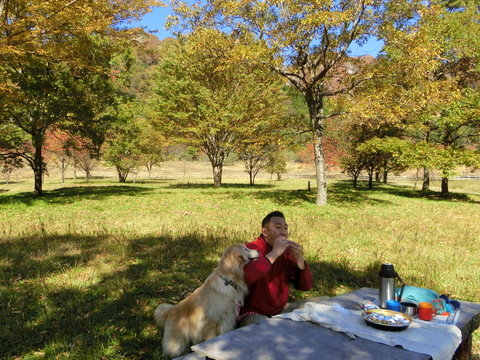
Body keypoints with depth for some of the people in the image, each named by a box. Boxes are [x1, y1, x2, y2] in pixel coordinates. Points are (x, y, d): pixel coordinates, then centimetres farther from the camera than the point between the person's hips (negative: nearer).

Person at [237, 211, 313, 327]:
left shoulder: (287, 252, 5)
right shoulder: (252, 249, -14)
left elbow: (305, 286, 3)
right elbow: (244, 276, -36)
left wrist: (299, 259, -14)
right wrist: (274, 253, -29)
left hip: (279, 312, 8)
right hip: (252, 314, -7)